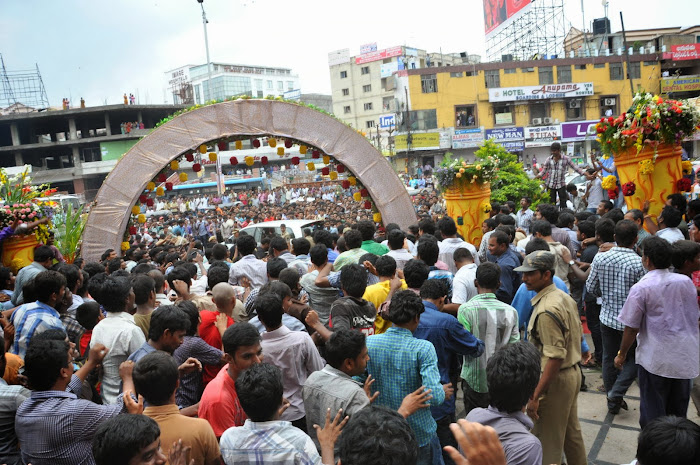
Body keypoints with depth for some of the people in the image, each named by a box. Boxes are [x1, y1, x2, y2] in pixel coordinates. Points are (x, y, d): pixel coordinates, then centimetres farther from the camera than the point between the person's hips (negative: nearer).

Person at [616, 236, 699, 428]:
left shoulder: (641, 288, -16)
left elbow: (631, 328, -12)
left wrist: (622, 354, 1)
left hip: (655, 360, -5)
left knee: (652, 413, 8)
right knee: (678, 411, 19)